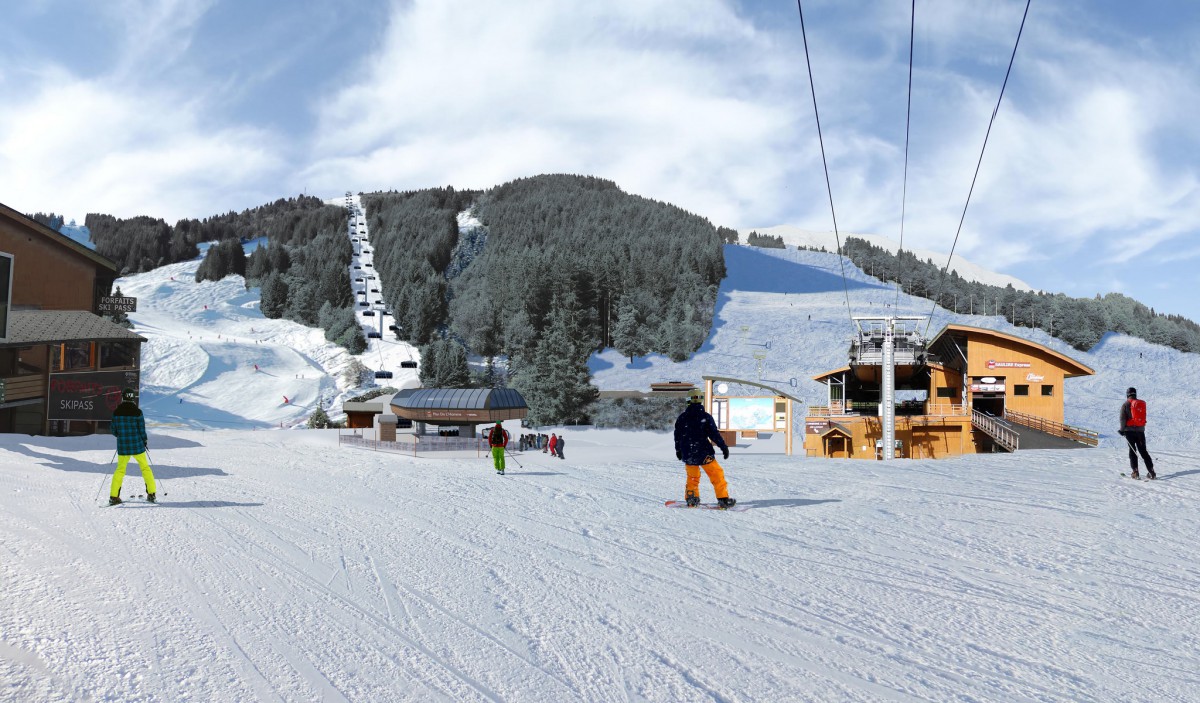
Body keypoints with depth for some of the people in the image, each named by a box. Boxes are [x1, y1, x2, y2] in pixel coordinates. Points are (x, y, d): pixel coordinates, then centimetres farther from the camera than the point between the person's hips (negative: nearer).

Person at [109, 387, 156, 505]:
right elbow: (142, 429, -8)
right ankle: (151, 494, 9)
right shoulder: (137, 412, -11)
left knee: (120, 469, 15)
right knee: (145, 467, 11)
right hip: (137, 445, -2)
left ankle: (114, 496, 10)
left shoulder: (116, 412, -3)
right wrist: (144, 441, 9)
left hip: (122, 446, 2)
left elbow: (113, 430, 3)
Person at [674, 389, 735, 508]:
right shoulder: (706, 417, -10)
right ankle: (723, 499, 0)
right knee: (717, 474, 5)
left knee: (692, 476, 23)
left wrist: (678, 450, 24)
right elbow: (715, 434, -12)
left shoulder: (682, 417, 2)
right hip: (703, 453, -4)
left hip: (687, 454, 4)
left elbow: (677, 435, 11)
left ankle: (691, 499, 21)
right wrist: (724, 447, -4)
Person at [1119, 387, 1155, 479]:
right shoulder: (1142, 404, 8)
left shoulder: (1126, 404, -5)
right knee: (1143, 451, 8)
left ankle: (1135, 472, -5)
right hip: (1140, 430, 3)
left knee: (1132, 450, 2)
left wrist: (1122, 429, -1)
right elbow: (1143, 417, 12)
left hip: (1130, 430, -3)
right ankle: (1151, 471, 1)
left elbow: (1123, 418, -9)